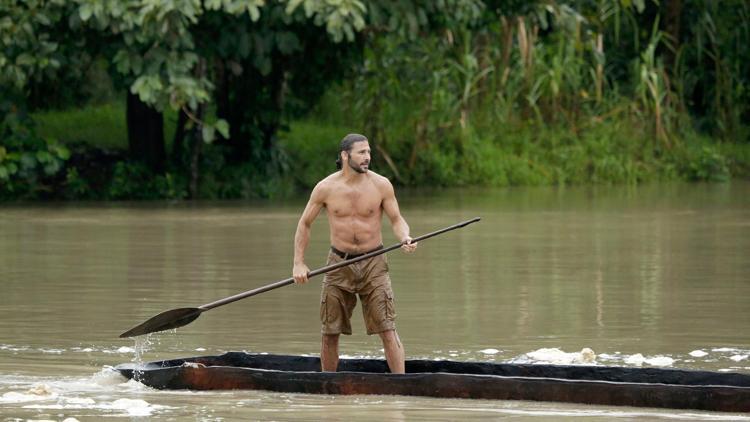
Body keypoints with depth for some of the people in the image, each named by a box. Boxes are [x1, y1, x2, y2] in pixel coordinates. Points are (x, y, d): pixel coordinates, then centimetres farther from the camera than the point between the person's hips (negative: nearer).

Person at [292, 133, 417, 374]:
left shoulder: (381, 185, -5)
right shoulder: (326, 188, -4)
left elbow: (396, 219, 3)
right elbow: (304, 223, 6)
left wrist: (405, 239, -20)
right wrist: (298, 263, 0)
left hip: (373, 264, -1)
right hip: (339, 264, 1)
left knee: (387, 330, -10)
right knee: (329, 333, 6)